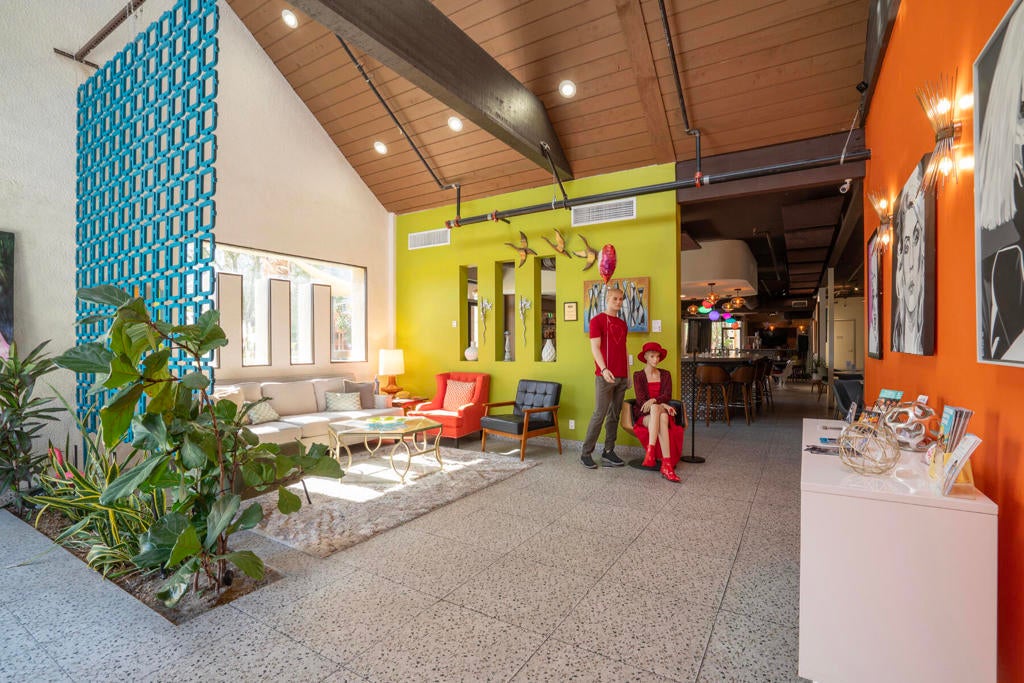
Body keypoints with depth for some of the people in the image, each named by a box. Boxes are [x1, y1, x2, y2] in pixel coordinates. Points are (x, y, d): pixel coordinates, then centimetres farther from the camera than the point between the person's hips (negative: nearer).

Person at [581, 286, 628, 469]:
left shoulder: (622, 324, 19)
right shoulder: (597, 320, -1)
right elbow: (595, 347, -10)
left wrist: (628, 373, 15)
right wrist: (604, 369, -22)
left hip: (621, 377, 7)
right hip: (605, 376, -6)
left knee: (614, 415, 7)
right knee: (599, 414, -6)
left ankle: (608, 452, 14)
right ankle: (586, 454, 2)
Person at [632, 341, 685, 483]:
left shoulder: (665, 374, 14)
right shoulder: (638, 375, 4)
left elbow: (667, 395, -2)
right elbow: (641, 400, -6)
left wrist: (654, 401, -24)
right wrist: (662, 405, -18)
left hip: (662, 411, 2)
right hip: (644, 415, -2)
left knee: (663, 418, -38)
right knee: (661, 417, -38)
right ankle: (667, 464, -46)